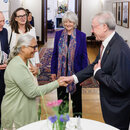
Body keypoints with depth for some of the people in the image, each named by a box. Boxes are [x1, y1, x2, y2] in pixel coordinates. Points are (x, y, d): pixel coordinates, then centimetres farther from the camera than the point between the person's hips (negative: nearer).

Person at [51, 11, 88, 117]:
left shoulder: (81, 36, -5)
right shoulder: (59, 34, 2)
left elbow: (84, 56, -3)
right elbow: (55, 54, 5)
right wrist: (53, 71, 2)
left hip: (76, 72, -2)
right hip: (61, 72, 2)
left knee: (76, 98, 13)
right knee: (62, 98, 13)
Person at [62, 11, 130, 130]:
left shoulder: (120, 50, -32)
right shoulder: (107, 43, -1)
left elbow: (120, 85, -32)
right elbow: (96, 64, 9)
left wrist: (98, 73, -20)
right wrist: (74, 77, 1)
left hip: (118, 107, -9)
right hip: (109, 102, 9)